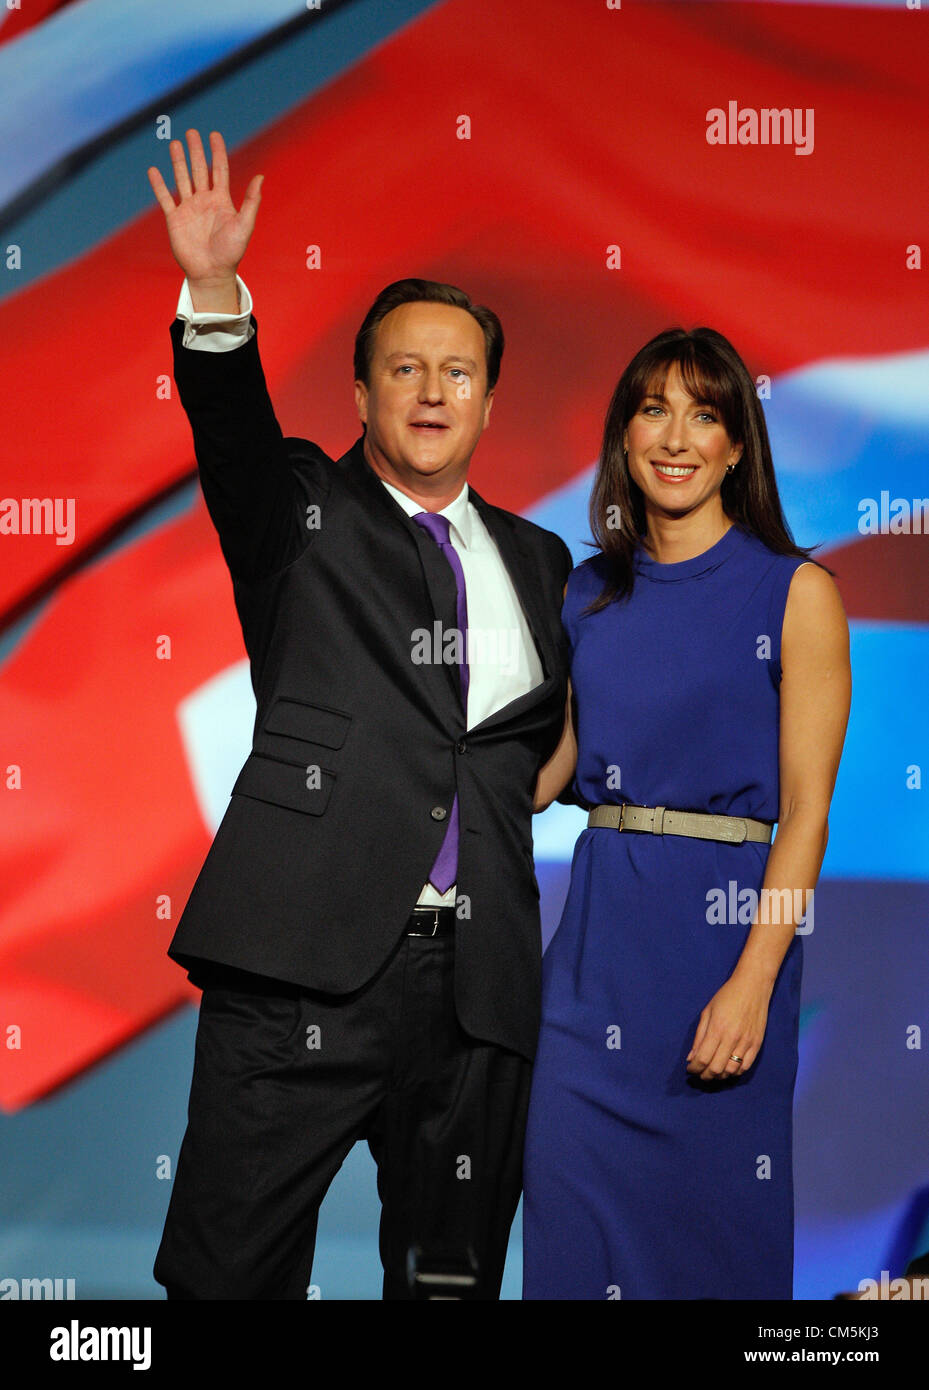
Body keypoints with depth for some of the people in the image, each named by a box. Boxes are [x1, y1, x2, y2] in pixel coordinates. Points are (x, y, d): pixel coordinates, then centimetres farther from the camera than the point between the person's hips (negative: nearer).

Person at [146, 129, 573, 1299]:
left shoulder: (536, 558, 19)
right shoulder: (302, 515, 8)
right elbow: (231, 430, -13)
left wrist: (521, 769, 8)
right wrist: (214, 293, -29)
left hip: (480, 981, 4)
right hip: (308, 961, -4)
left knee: (453, 1273, 12)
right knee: (230, 1269, -1)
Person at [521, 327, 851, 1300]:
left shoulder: (794, 591, -4)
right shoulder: (591, 593, 11)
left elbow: (805, 813, -9)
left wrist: (754, 981, -17)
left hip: (726, 923, -4)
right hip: (598, 925, 4)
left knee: (715, 1215, 5)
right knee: (572, 1199, 6)